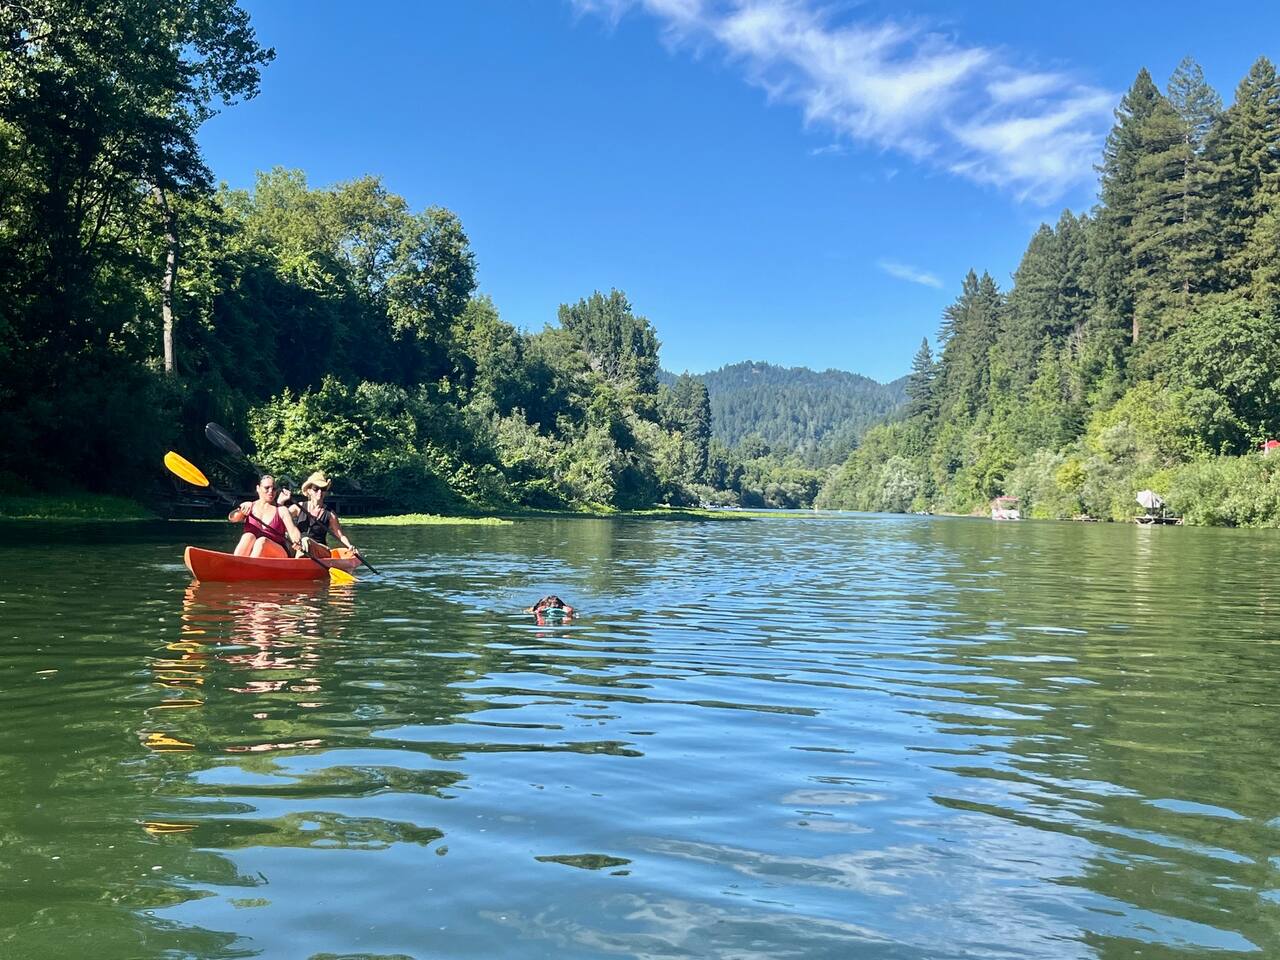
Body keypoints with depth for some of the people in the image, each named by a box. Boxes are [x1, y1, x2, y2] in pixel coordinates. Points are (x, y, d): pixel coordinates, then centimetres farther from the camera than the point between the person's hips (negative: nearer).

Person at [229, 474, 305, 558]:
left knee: (262, 540, -30)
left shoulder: (282, 510, 8)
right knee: (248, 536, -27)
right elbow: (231, 518, -6)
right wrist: (240, 511, -30)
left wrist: (296, 541, -30)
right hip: (250, 554, 1)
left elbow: (293, 530, -6)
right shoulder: (248, 506, 12)